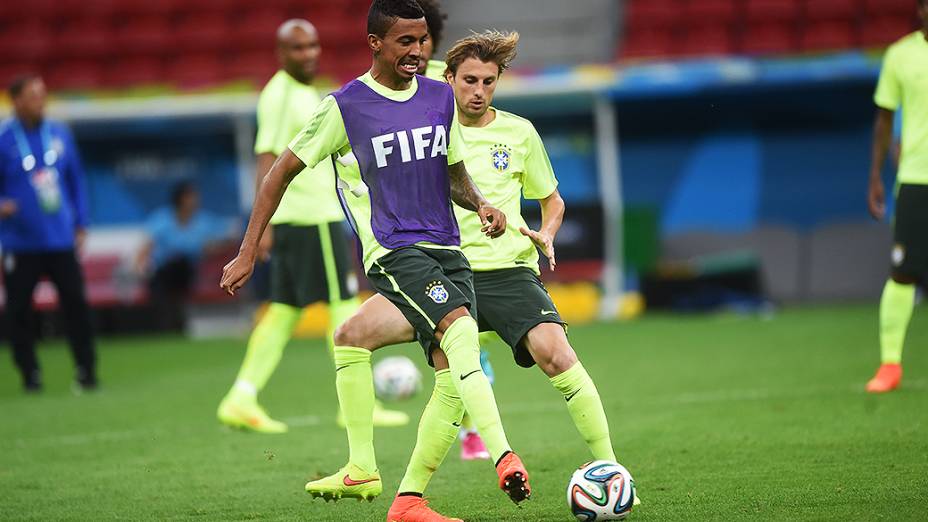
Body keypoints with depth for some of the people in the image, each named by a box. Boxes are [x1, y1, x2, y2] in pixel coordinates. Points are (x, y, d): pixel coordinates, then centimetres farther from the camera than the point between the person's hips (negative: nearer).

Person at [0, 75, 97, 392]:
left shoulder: (59, 134, 7)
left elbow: (76, 180, 15)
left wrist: (81, 224, 11)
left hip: (61, 240, 2)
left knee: (75, 302, -3)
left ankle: (86, 370, 5)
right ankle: (30, 374, 14)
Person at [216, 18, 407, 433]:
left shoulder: (303, 92, 18)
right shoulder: (281, 95, -12)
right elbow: (267, 160, -19)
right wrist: (263, 223, -24)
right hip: (311, 217, -10)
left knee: (284, 310, 9)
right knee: (344, 306, -5)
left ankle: (241, 401, 7)